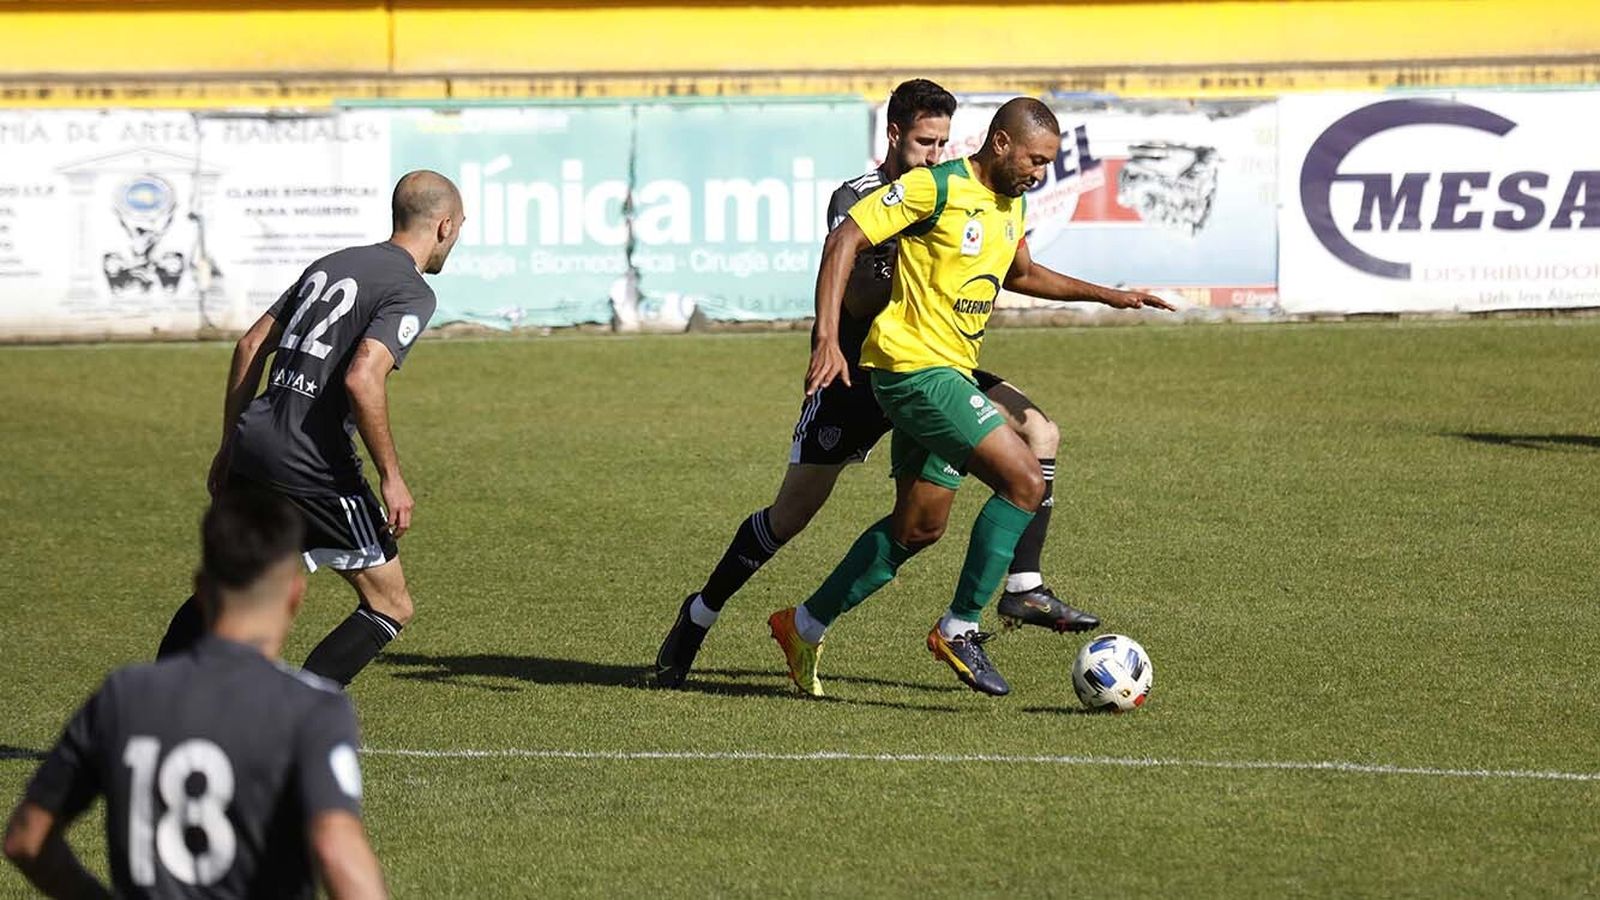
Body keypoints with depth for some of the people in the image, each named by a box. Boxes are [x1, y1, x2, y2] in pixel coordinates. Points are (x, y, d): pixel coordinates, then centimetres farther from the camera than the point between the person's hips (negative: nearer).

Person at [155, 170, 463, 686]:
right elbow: (362, 378, -22)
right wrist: (391, 478, -15)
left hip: (253, 442, 8)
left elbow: (251, 346, 18)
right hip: (313, 465, -8)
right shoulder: (411, 292, -7)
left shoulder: (330, 266, 18)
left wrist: (230, 445, 24)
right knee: (390, 609, 3)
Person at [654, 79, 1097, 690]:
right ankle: (700, 615, 17)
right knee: (792, 512, -3)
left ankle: (1023, 590, -9)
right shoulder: (856, 200, -12)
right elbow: (858, 298, -22)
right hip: (858, 370, -6)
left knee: (1039, 433, -11)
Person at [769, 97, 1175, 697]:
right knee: (1025, 481, -17)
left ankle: (805, 626, 26)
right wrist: (828, 340, -25)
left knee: (921, 526, 14)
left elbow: (1020, 274, 31)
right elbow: (844, 239, -17)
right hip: (915, 369, -10)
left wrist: (1107, 296, 23)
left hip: (948, 374, 10)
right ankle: (960, 629, -9)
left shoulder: (1012, 203, 13)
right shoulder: (935, 189, -15)